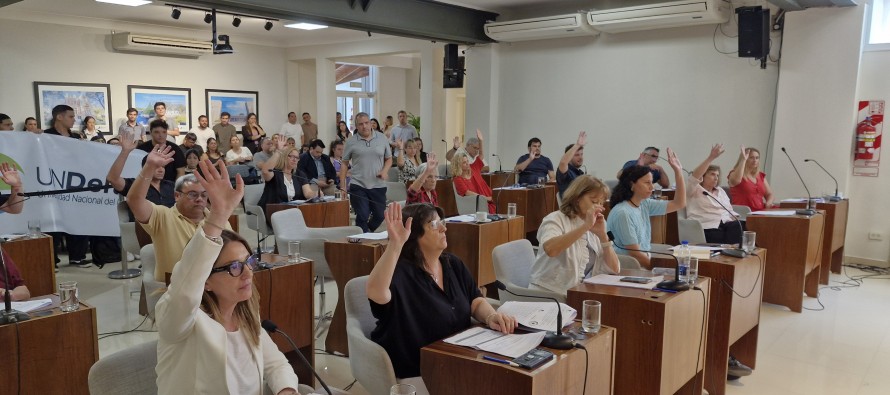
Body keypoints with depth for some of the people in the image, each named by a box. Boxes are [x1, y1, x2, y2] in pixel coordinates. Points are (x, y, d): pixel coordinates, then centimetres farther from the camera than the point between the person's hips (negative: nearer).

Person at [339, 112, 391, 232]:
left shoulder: (382, 138, 4)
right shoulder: (351, 141, 0)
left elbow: (389, 159, 12)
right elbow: (344, 164, 5)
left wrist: (384, 170, -8)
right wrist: (342, 186, 0)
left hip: (378, 185, 2)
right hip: (358, 186, -2)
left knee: (380, 216, 12)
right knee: (362, 217, -5)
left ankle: (368, 232, 38)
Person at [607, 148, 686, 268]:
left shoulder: (644, 205, 6)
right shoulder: (623, 213, -17)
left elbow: (679, 204, 12)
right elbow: (635, 254, -16)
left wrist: (678, 171, 5)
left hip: (644, 264, 8)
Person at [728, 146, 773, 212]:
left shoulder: (761, 176, 19)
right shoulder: (734, 174, 0)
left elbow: (769, 194, 23)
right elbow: (736, 180, -25)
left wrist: (769, 203, -2)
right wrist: (743, 159, -18)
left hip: (760, 211, 7)